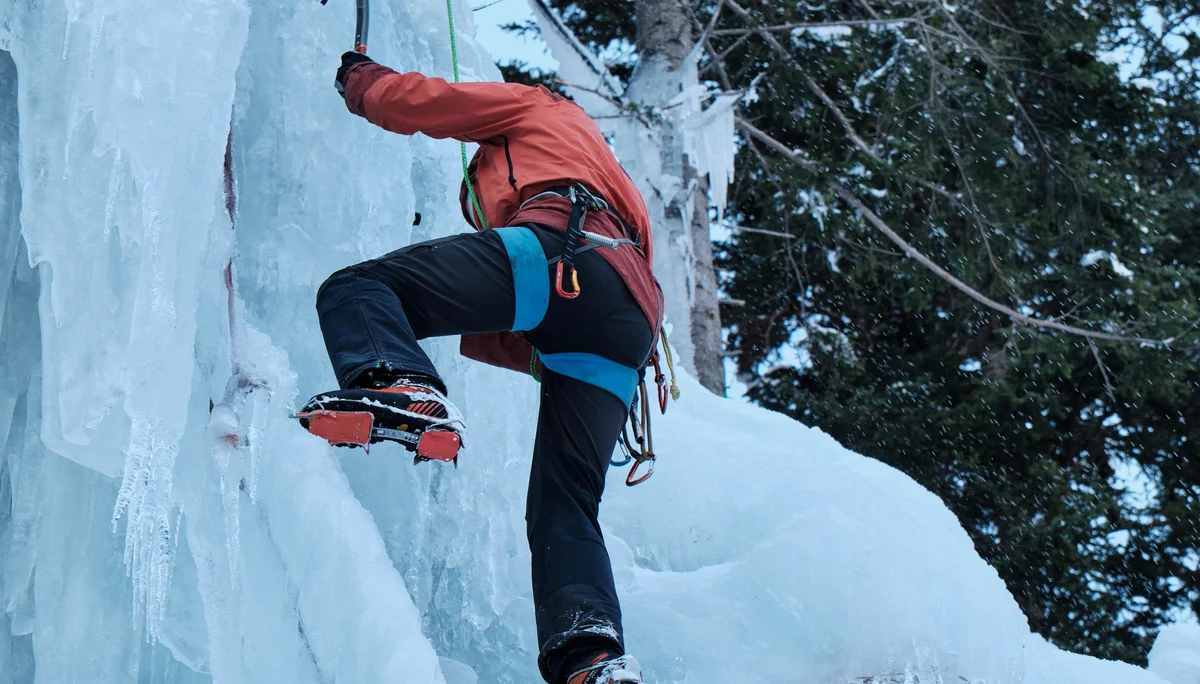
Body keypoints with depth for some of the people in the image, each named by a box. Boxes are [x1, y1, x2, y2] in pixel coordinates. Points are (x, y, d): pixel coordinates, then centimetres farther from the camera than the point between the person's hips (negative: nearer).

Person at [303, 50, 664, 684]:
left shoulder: (532, 106, 32)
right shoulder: (611, 181, 49)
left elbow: (407, 103, 22)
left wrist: (359, 76, 43)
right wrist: (466, 333, 46)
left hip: (559, 251, -7)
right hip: (632, 320, 7)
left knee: (355, 290, -12)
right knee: (563, 508, 4)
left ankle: (402, 389, -42)